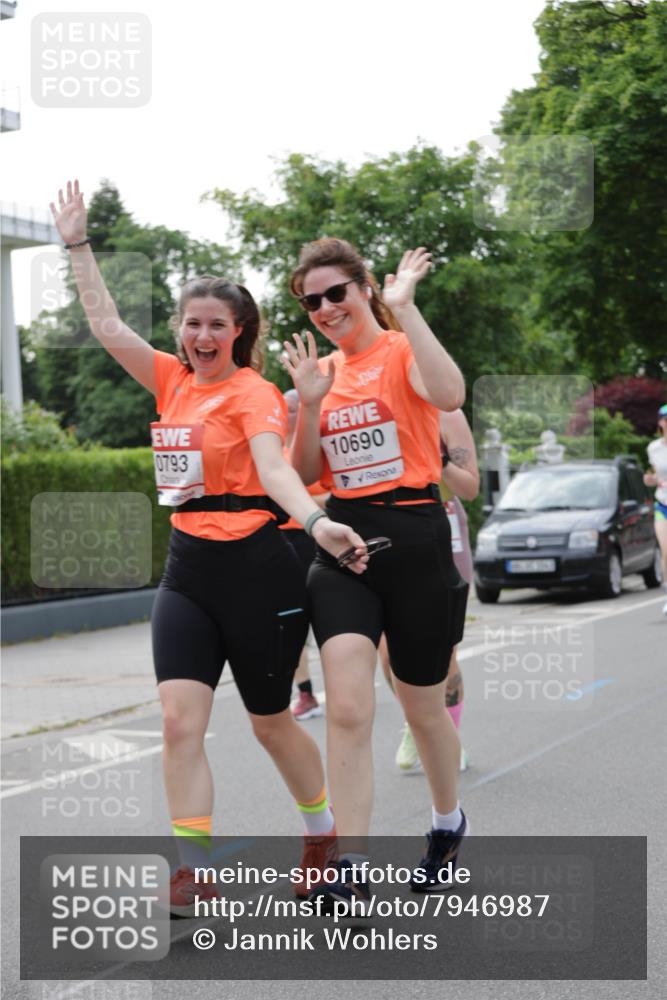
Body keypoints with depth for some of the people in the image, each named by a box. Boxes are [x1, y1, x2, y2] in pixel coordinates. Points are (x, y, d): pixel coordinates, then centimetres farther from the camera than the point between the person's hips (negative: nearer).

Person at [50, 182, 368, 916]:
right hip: (187, 570, 6)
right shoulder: (173, 381, 9)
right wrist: (77, 245, 15)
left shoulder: (252, 391, -9)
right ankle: (193, 871, 0)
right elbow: (107, 326, 13)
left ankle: (323, 833, 33)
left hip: (255, 568, -5)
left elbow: (273, 465, -25)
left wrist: (316, 522, -43)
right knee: (179, 719, -6)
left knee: (270, 722, 9)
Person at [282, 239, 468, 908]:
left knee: (423, 708, 13)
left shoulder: (401, 351, -6)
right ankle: (351, 870, -9)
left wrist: (404, 307, -26)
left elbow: (449, 396, -30)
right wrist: (310, 402, -5)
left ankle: (448, 823, 41)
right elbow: (305, 475, 9)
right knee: (347, 707, -13)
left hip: (414, 539, -4)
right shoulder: (322, 370, 10)